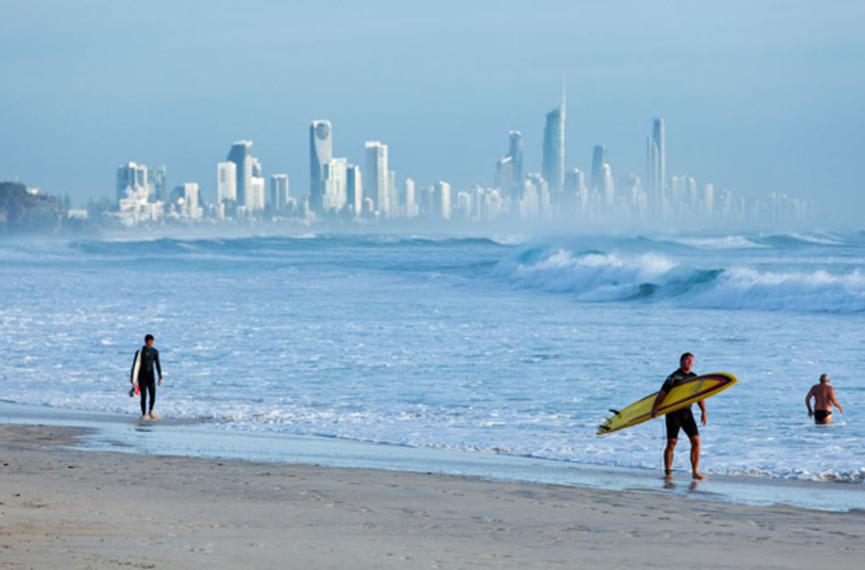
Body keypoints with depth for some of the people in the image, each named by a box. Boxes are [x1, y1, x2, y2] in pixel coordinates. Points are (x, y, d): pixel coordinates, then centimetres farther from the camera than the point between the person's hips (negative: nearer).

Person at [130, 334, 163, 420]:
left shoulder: (154, 352, 2)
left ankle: (150, 411, 21)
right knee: (144, 396, -5)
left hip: (151, 376, 3)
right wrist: (132, 378, -11)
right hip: (142, 377, -3)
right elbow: (135, 365, -8)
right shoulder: (140, 352, -8)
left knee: (153, 395, -4)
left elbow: (158, 365, 3)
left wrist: (160, 377, -1)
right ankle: (144, 414, 7)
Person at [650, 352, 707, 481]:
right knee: (671, 443, -3)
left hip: (687, 412, 5)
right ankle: (668, 472, 8)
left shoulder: (694, 377, 10)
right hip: (673, 412, -5)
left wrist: (704, 412, 5)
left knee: (696, 441, -4)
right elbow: (662, 394, -14)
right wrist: (654, 409, -25)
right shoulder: (673, 377, -8)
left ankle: (695, 472, -1)